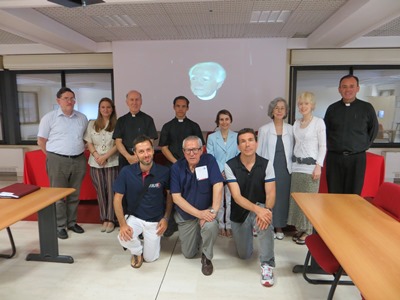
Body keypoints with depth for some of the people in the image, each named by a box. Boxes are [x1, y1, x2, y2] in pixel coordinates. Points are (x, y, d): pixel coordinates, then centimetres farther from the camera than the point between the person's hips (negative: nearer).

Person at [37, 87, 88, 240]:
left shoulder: (82, 118, 8)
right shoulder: (49, 117, -3)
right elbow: (41, 141, 1)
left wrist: (79, 152, 9)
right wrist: (53, 157, 0)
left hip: (79, 160, 4)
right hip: (58, 161, -3)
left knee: (75, 194, 12)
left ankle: (72, 222, 26)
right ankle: (60, 226, 17)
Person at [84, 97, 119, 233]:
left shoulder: (117, 124, -1)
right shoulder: (92, 124, 10)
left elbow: (118, 144, -6)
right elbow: (89, 143, 7)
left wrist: (105, 156, -14)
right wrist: (96, 155, -10)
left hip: (112, 162, -3)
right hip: (96, 163, 3)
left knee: (111, 191, -2)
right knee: (100, 191, 6)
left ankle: (111, 220, 8)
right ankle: (104, 219, 15)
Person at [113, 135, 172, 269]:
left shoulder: (164, 172, -18)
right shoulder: (126, 172, -17)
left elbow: (169, 195, -1)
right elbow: (117, 198, -9)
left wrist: (166, 218, -8)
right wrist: (123, 224, -19)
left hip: (155, 221, 0)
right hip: (134, 217, 0)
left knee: (150, 258, 4)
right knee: (124, 238, -29)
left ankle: (151, 240, 40)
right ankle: (137, 251, 10)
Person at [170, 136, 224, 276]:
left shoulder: (209, 160, -15)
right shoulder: (176, 168, -11)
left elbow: (218, 185, -22)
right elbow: (176, 197, -15)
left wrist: (213, 210, -32)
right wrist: (199, 213, -24)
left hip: (206, 210, -2)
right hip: (186, 215, 2)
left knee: (211, 226, -35)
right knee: (188, 254, 8)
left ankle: (206, 257, -3)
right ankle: (196, 236, 43)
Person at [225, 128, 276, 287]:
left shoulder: (266, 164, -13)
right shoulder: (230, 165, -17)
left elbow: (270, 193, -17)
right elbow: (237, 197, -24)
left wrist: (266, 210, -39)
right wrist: (258, 209, -40)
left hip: (260, 207, 0)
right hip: (239, 212, 1)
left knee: (264, 219, -38)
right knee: (244, 255, 10)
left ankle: (267, 265, -20)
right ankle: (247, 234, 44)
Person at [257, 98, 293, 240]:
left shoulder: (290, 129, 5)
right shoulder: (264, 129, 0)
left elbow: (292, 150, 7)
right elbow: (259, 151, 1)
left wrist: (291, 167, 4)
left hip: (285, 169, 2)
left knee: (282, 197, 8)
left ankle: (279, 227, 23)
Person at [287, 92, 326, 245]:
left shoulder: (319, 122, -4)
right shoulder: (296, 123, 12)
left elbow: (323, 146, -6)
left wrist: (318, 166, -13)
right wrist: (292, 163, 13)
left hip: (310, 166, -5)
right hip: (296, 165, 5)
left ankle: (307, 231, 12)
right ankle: (299, 228, 21)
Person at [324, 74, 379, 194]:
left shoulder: (367, 108, 2)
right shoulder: (332, 108, 6)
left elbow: (374, 128, 14)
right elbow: (325, 130, 17)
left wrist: (365, 145, 9)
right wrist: (331, 144, 9)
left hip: (357, 158, -1)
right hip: (334, 157, 1)